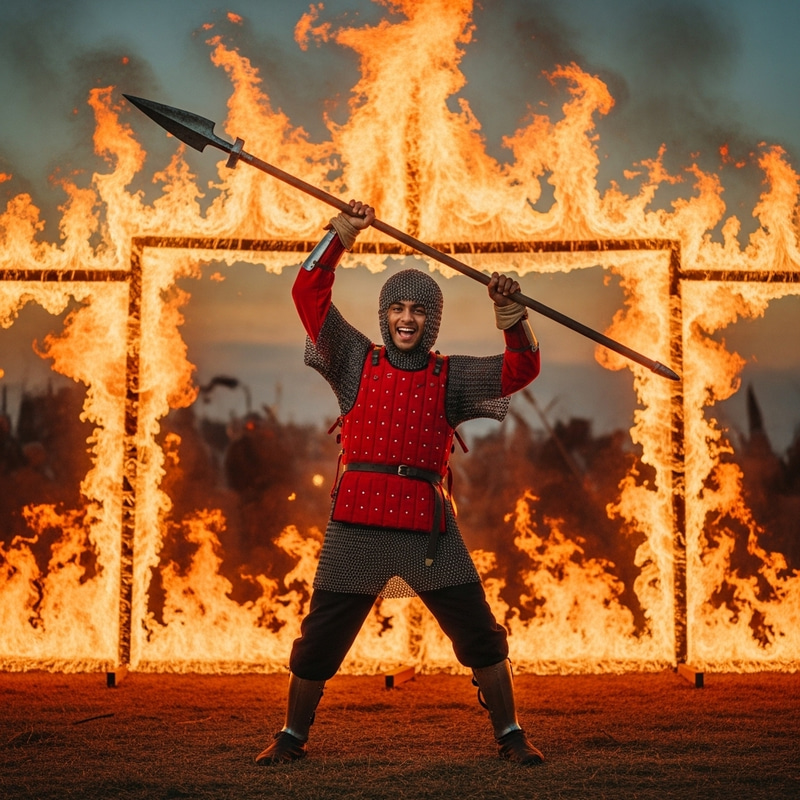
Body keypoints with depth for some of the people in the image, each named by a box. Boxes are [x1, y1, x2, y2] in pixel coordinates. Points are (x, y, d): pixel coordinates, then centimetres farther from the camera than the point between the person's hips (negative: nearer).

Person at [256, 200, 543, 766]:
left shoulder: (451, 377, 11)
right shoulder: (358, 363, 11)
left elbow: (522, 369, 2)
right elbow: (308, 293, 6)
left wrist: (512, 316, -15)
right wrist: (342, 234, 0)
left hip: (428, 524, 0)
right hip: (356, 524, 0)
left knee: (480, 634, 0)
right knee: (319, 639, 6)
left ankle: (511, 736, 14)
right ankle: (292, 736, 24)